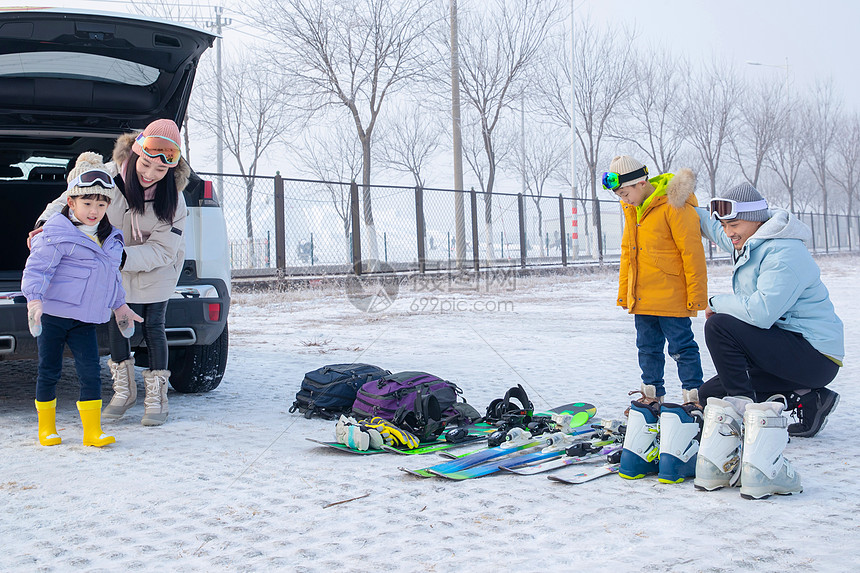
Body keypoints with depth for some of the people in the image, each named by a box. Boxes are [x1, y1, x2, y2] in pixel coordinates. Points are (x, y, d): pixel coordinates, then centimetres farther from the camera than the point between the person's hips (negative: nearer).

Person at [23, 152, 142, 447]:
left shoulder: (110, 240, 11)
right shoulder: (57, 235, -10)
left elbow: (112, 276, 25)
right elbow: (37, 267, -15)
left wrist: (119, 305, 29)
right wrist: (34, 298, -27)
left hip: (85, 321, 5)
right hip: (52, 315, -5)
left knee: (90, 372, -3)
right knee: (49, 371, 6)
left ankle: (93, 430, 2)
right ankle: (46, 427, 21)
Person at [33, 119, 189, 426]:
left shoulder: (172, 199, -26)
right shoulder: (110, 175, -22)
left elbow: (161, 251, -26)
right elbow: (72, 198, -12)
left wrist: (123, 257, -39)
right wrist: (47, 222, -31)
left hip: (158, 268, -2)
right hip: (120, 266, 3)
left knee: (152, 326, -4)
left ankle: (156, 398, 10)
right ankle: (124, 392, 19)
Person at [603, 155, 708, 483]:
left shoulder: (673, 205, -14)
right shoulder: (632, 208, 11)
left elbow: (692, 251, -14)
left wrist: (696, 294, -14)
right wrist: (624, 292, 19)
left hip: (671, 296, -8)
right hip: (642, 297, 8)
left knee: (682, 348, -2)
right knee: (648, 349, 14)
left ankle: (692, 400, 6)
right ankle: (652, 400, 24)